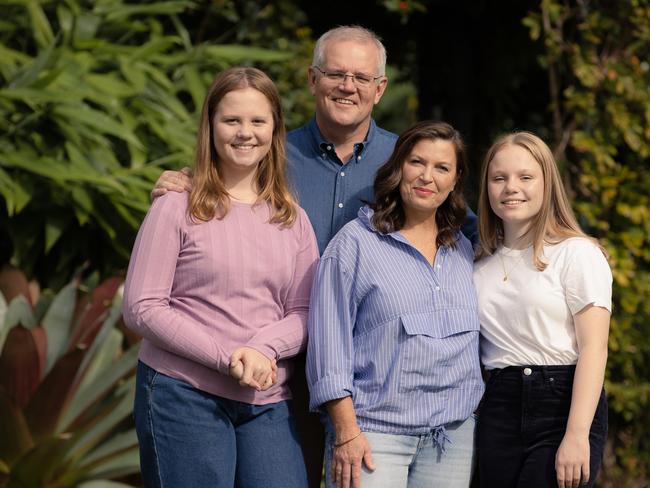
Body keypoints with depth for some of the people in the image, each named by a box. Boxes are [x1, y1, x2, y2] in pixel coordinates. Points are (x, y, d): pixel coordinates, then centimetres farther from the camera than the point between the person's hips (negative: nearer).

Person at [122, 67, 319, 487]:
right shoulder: (178, 208, -2)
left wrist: (263, 347, -13)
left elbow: (304, 313, 9)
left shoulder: (293, 220, 11)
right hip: (183, 395, -4)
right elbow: (142, 308, -7)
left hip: (268, 403, 4)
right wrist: (227, 357, -15)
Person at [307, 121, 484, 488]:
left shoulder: (463, 250, 15)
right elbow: (330, 339, -6)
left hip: (455, 434, 5)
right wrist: (346, 431, -12)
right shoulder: (356, 242, -1)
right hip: (375, 432, -4)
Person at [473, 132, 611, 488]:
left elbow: (593, 348, -10)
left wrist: (577, 435, -18)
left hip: (563, 403, -5)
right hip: (498, 408, 5)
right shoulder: (480, 265, 14)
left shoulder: (577, 253, -3)